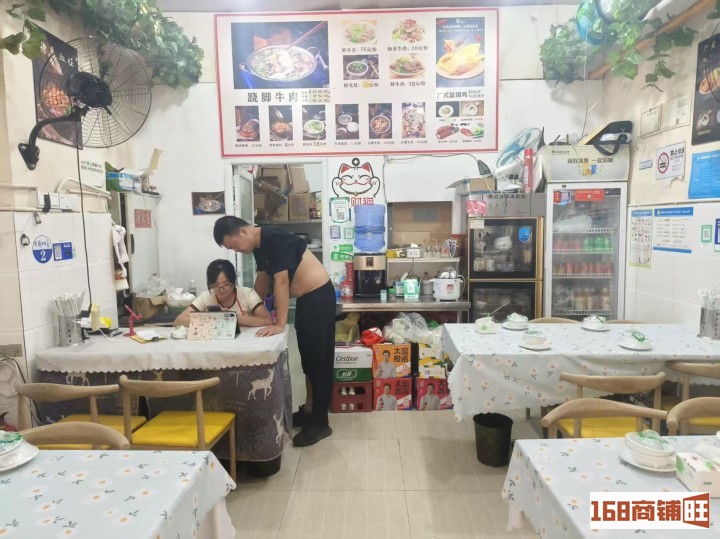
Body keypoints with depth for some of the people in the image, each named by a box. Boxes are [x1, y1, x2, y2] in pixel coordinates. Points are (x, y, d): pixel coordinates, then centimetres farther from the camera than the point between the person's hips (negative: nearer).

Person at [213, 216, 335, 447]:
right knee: (308, 357, 17)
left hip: (319, 296, -9)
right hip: (305, 298, 10)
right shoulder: (258, 247, 8)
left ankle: (320, 423, 6)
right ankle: (309, 409, 31)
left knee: (319, 358, -4)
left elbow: (281, 282, -24)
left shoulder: (274, 238, -21)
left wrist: (280, 324, -24)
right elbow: (262, 279, 19)